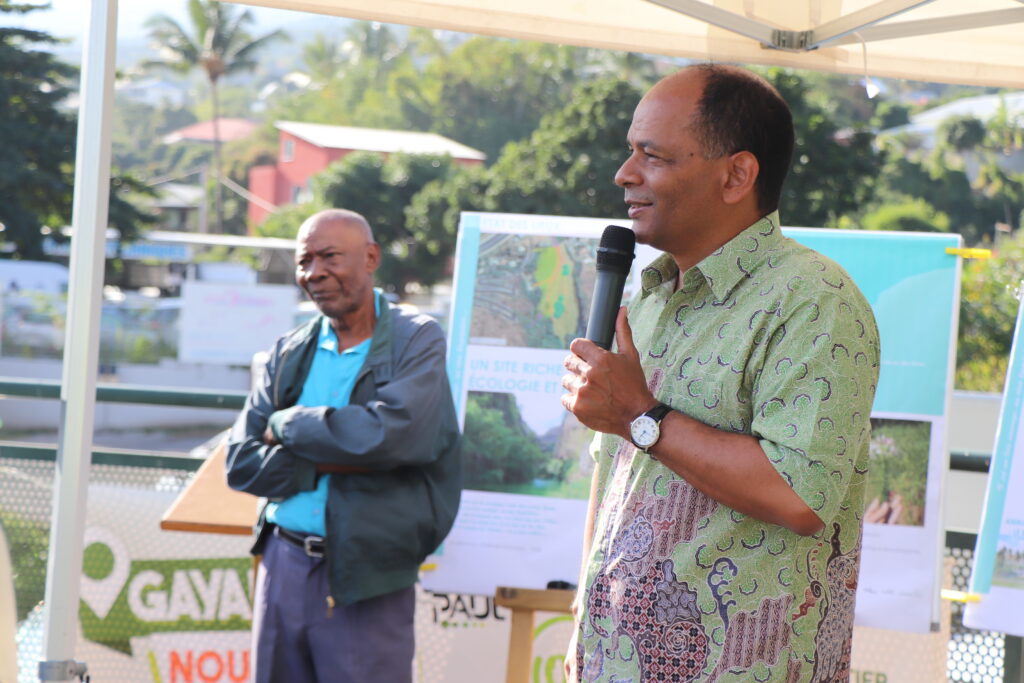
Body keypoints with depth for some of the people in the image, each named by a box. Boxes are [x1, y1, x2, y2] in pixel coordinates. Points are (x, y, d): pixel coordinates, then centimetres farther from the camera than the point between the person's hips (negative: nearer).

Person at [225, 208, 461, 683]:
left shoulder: (417, 341, -1)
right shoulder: (290, 353, 12)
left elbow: (389, 434, -18)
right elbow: (241, 462, 3)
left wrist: (288, 426, -5)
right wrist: (336, 462, -10)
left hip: (367, 580, -4)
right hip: (283, 567, 5)